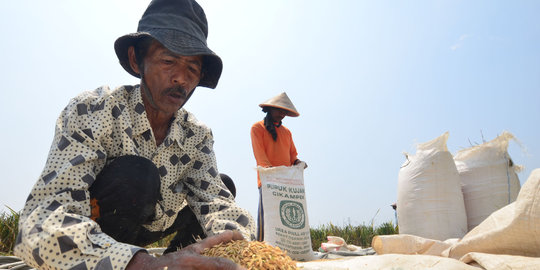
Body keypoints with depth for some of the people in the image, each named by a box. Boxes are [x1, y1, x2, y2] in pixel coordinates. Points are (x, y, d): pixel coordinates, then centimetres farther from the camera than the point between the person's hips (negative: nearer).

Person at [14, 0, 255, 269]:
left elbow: (214, 200, -18)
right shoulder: (91, 111, -26)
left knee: (224, 185, 0)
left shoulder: (197, 136, -10)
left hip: (141, 231, 6)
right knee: (134, 174, -32)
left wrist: (233, 244, -44)